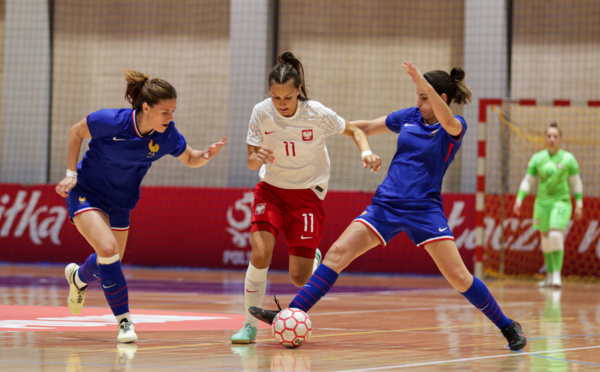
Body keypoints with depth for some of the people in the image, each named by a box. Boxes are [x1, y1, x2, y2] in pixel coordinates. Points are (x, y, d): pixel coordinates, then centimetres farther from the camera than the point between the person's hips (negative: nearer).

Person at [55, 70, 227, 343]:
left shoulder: (167, 136, -16)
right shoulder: (112, 121, -27)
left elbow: (190, 159, 1)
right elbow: (76, 132, -9)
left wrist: (207, 154, -21)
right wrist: (71, 173, -13)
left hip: (120, 203, 5)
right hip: (86, 193, -5)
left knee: (111, 262, 15)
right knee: (108, 249, -25)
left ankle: (78, 277, 52)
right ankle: (124, 321, -11)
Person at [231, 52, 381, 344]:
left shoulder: (318, 114, -18)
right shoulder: (261, 112, -14)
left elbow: (354, 131, -1)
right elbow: (251, 162, -6)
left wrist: (366, 153, -21)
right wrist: (258, 157, -30)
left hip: (308, 193, -1)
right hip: (271, 189, 1)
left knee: (299, 277, -6)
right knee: (260, 255, -22)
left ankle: (313, 259, 33)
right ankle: (250, 325, -5)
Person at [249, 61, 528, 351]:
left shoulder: (455, 127, -4)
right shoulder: (409, 116, 10)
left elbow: (446, 120, -29)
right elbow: (366, 127, 22)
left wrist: (422, 82, -41)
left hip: (424, 210, -4)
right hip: (386, 205, 4)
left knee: (459, 277, -10)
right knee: (337, 254, -9)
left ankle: (508, 327, 8)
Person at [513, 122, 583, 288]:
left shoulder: (568, 158, -3)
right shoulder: (537, 158, 3)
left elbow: (575, 182, 3)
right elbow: (527, 181, 5)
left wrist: (579, 205, -2)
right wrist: (519, 200, -6)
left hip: (561, 202, -3)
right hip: (542, 202, 4)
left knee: (556, 236, -20)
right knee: (545, 239, 8)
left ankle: (557, 274, -19)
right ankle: (550, 275, 19)